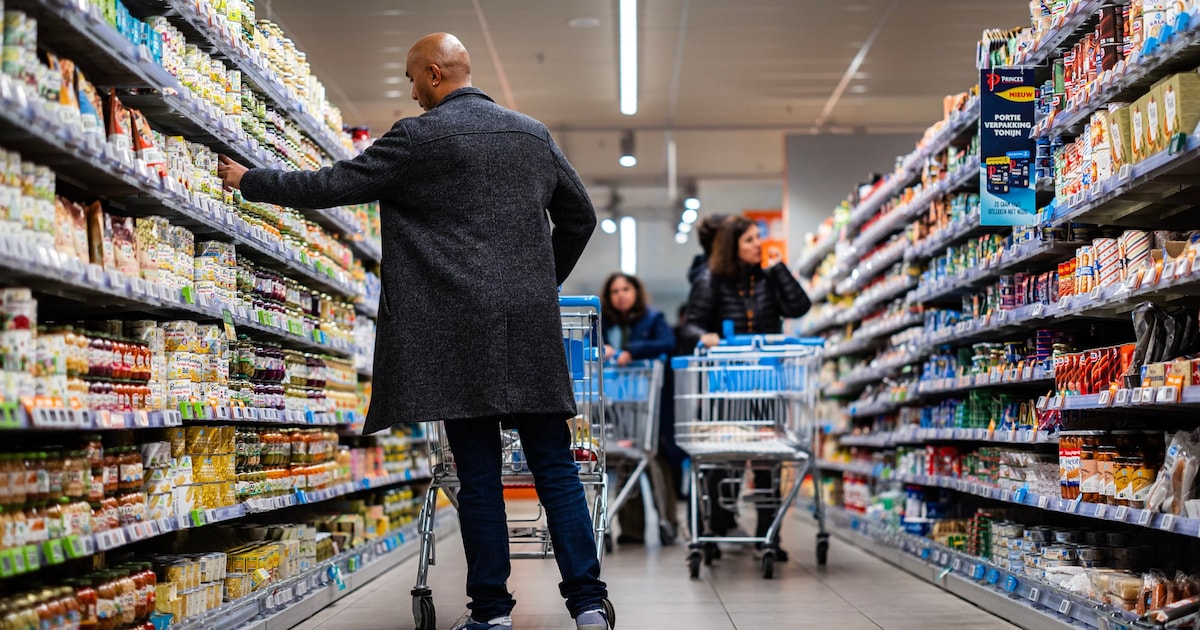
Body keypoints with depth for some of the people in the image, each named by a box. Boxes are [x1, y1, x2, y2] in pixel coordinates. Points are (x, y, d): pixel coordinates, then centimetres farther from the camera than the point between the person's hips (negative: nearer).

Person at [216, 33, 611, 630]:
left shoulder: (418, 137, -3)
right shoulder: (535, 135, 13)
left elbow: (333, 185, 0)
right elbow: (580, 217, 20)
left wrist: (248, 181, 13)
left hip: (460, 329, -4)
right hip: (534, 326, 4)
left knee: (478, 470, 1)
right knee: (553, 463, 6)